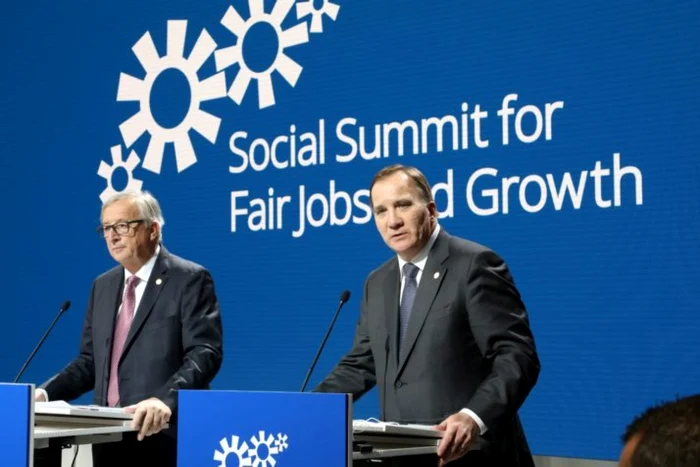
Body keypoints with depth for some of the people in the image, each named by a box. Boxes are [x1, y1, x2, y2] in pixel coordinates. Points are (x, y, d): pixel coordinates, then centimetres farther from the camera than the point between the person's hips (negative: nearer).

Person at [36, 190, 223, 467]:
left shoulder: (190, 279, -6)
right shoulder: (102, 285, 16)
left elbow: (204, 353, -15)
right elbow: (90, 361, 16)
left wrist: (165, 400, -30)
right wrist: (45, 393, 0)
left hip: (165, 439, -6)